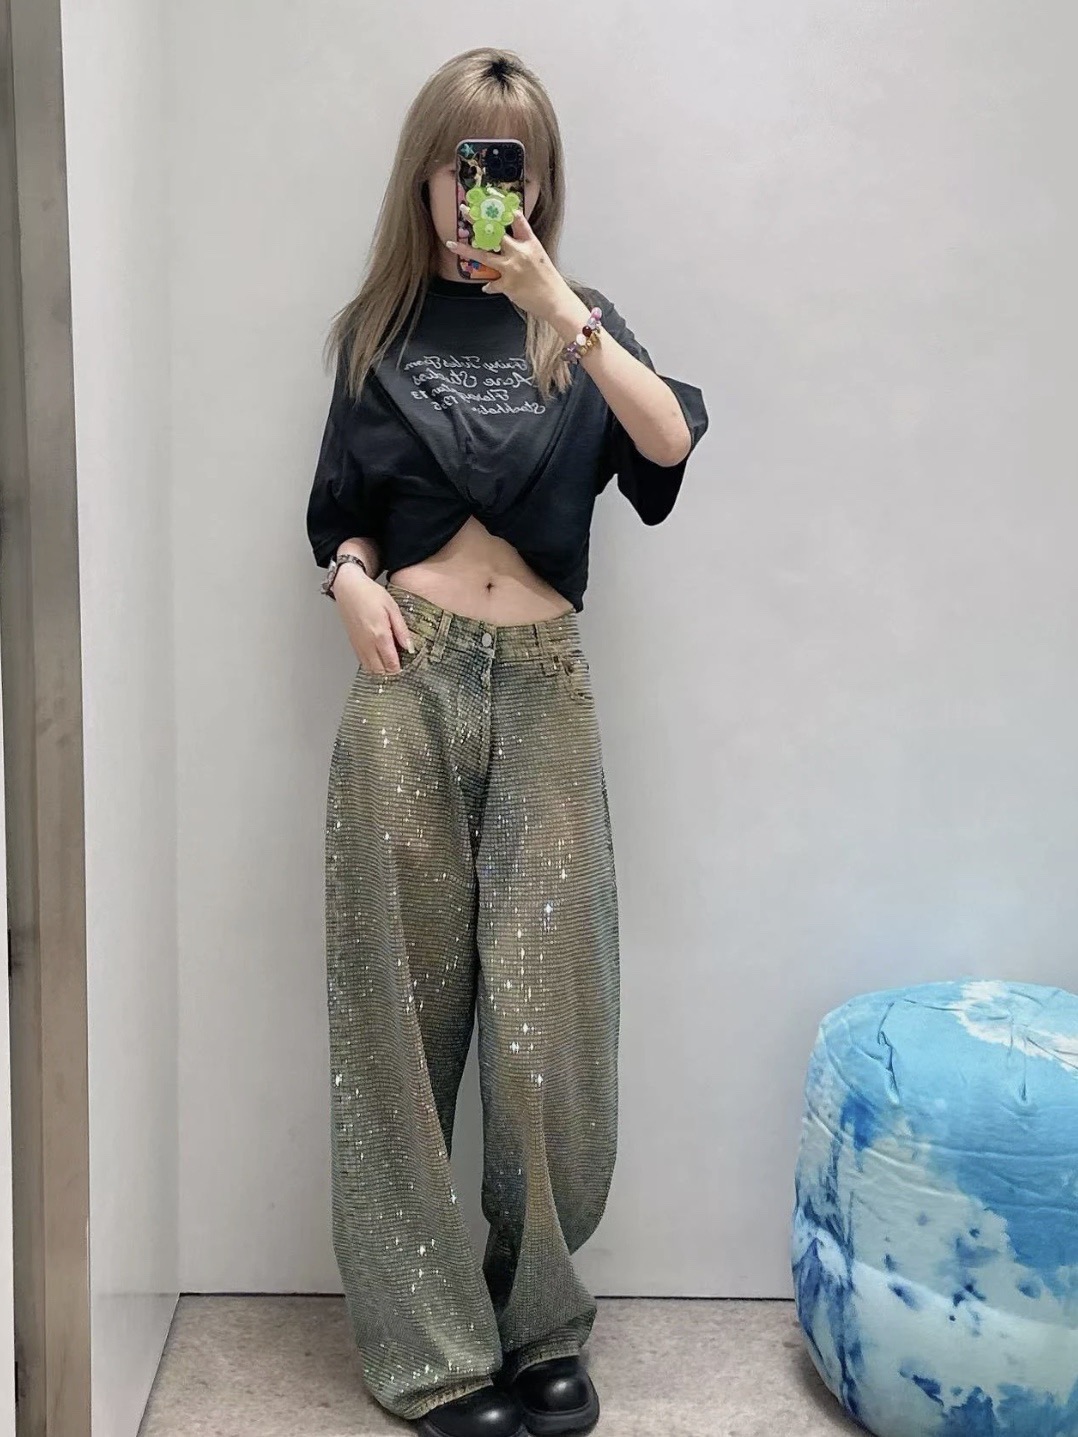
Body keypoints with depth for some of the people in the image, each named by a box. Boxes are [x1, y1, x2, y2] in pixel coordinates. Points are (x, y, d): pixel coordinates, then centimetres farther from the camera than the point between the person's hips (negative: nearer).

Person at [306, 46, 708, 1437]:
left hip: (542, 683, 0)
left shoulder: (577, 322, 11)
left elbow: (669, 443, -8)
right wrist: (352, 577, -4)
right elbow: (338, 511, 16)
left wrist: (559, 309, -17)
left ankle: (542, 1321, 17)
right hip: (409, 679, 0)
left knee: (546, 1003, -2)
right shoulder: (379, 329, 12)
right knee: (409, 996, 2)